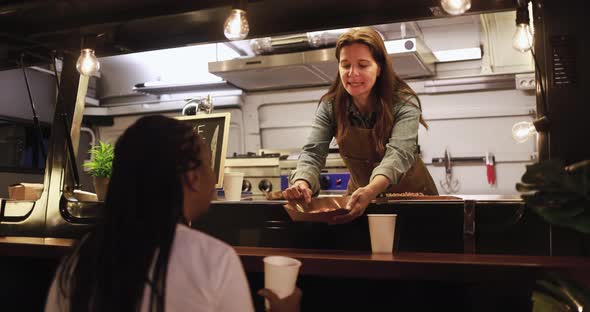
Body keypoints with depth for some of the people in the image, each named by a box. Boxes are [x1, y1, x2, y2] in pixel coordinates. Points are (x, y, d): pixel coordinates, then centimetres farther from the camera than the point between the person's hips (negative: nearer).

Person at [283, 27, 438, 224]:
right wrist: (302, 182, -39)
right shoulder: (330, 106, -8)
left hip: (410, 193, -1)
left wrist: (370, 191, -51)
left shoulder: (404, 103, -18)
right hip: (360, 193, 2)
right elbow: (313, 153, -16)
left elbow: (398, 154, -31)